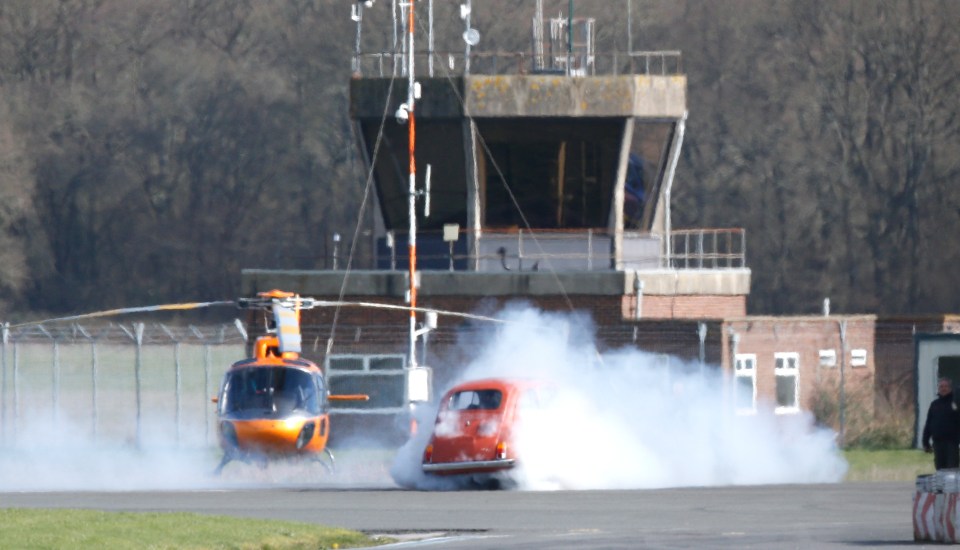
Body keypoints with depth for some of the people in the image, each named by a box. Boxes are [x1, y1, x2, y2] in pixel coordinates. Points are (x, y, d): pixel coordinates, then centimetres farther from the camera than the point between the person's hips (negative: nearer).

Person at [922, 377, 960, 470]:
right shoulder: (935, 404, 11)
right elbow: (928, 424, 14)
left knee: (952, 469, -8)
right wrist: (926, 442, 10)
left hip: (952, 442, -4)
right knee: (940, 468, 7)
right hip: (938, 443, 4)